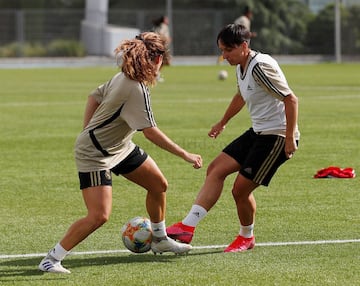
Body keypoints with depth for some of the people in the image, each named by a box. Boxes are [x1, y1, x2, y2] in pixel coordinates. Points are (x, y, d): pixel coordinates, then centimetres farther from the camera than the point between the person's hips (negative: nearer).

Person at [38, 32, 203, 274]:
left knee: (159, 185, 16)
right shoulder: (136, 89, -29)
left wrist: (88, 133, 16)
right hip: (95, 155, -10)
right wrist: (185, 155, -25)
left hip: (120, 147, 10)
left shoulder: (123, 77, -2)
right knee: (99, 216, -19)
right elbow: (151, 133, -30)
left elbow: (95, 97, 11)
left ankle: (160, 240, 37)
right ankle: (52, 259, -9)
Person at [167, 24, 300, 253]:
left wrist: (290, 138, -25)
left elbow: (291, 99, -23)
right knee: (216, 170, 3)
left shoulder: (261, 67, -21)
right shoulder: (242, 67, 8)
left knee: (241, 188, -6)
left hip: (277, 137, -10)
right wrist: (223, 123, 41)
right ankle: (188, 226, 1)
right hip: (258, 132, 10)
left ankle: (247, 237, 19)